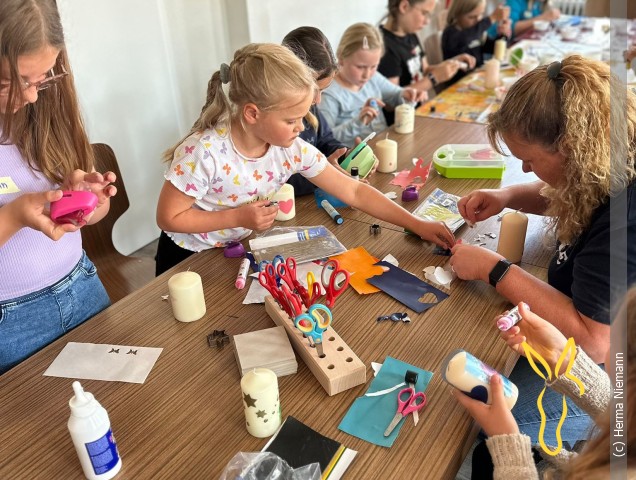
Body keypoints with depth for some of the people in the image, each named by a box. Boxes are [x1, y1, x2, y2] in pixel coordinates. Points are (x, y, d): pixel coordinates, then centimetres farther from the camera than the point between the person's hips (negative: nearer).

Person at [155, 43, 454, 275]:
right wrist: (237, 217, -29)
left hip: (239, 251, 4)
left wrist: (417, 225, -16)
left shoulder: (293, 149, -18)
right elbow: (168, 217, -22)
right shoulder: (204, 153, -33)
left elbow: (353, 191, -14)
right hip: (188, 259, -4)